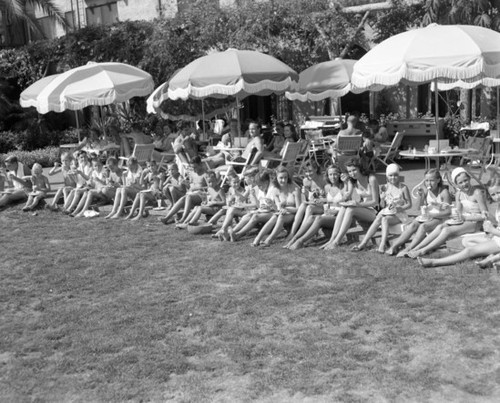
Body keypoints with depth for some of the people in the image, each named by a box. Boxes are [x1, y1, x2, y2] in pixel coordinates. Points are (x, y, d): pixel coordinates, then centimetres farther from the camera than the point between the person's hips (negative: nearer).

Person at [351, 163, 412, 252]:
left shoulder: (403, 188, -3)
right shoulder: (385, 188, 8)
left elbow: (409, 204, -1)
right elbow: (382, 206, 11)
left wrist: (400, 208, -19)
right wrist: (382, 199, -12)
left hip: (399, 215, -4)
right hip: (387, 212, 4)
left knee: (384, 219, -33)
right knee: (378, 219, -27)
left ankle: (382, 245, -42)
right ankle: (363, 243, -33)